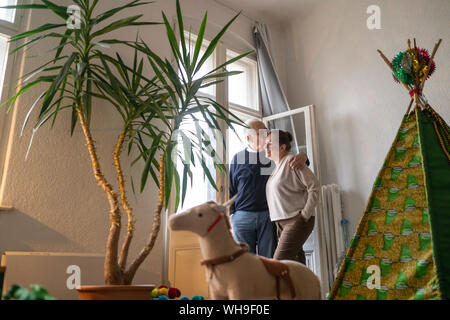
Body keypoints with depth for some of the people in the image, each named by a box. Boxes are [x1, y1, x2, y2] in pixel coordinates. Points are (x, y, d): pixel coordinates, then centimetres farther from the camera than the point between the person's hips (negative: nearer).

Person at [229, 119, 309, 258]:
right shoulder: (238, 158, 7)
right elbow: (231, 189, 11)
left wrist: (302, 157, -16)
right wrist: (231, 214, 6)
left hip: (268, 216, 0)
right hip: (242, 217, 0)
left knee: (269, 259, 3)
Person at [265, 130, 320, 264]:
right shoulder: (275, 167, 15)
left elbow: (314, 187, -14)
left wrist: (305, 214, -15)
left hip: (297, 220, -8)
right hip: (280, 222, 8)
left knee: (279, 261, -16)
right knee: (295, 261, 11)